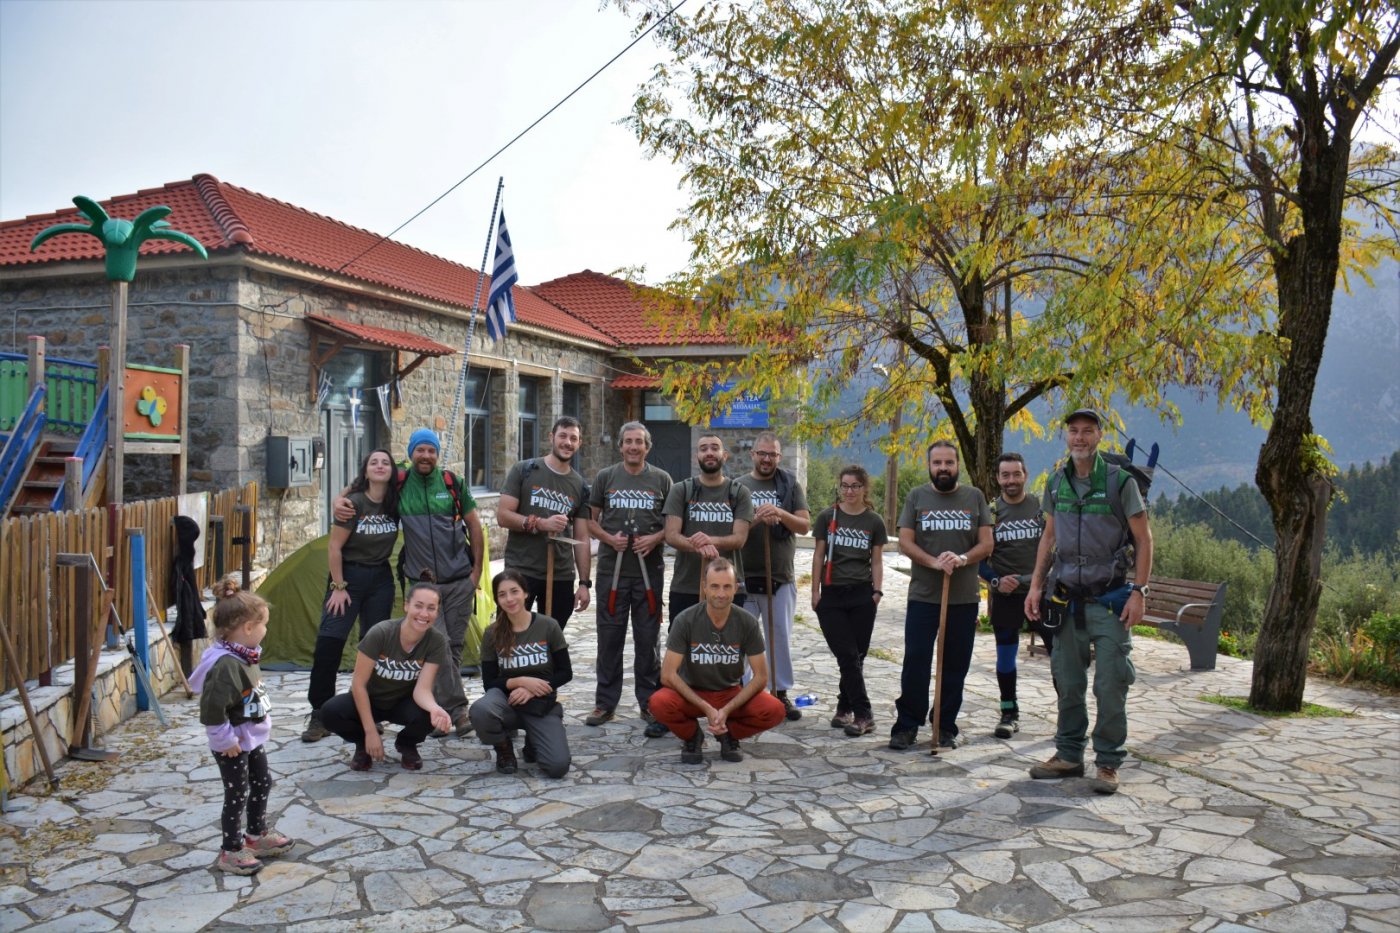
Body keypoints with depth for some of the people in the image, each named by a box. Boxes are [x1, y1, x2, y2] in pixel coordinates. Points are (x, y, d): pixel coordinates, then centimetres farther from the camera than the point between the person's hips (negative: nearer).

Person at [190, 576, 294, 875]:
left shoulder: (244, 656, 2)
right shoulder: (227, 664, -29)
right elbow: (211, 708, -32)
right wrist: (227, 741, -23)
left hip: (253, 738, 10)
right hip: (233, 745, -10)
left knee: (262, 784, 21)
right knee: (237, 795, 4)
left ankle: (258, 835, 39)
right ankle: (231, 851, 21)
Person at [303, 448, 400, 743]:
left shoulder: (395, 504, -2)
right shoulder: (353, 503, -13)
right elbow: (334, 547, -11)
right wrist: (338, 586, -12)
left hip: (381, 579, 4)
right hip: (349, 575, -4)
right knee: (328, 643, -11)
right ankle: (319, 715, -3)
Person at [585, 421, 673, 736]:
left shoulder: (661, 479, 6)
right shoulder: (605, 477, 7)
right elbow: (591, 520, 9)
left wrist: (655, 538, -10)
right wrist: (609, 538, -9)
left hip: (649, 570, 0)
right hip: (612, 568, 0)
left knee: (648, 637, 4)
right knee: (610, 636, 6)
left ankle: (650, 703, 15)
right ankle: (605, 702, 17)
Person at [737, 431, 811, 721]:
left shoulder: (790, 485, 6)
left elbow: (804, 525, 0)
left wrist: (781, 514, -18)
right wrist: (755, 519, -19)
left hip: (781, 576, 1)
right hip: (744, 575, -1)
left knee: (781, 636, 9)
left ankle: (781, 693, 19)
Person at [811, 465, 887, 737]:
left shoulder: (874, 521, 5)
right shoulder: (828, 517, 4)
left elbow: (876, 560, 8)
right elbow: (819, 555, 6)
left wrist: (877, 590, -2)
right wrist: (815, 591, 2)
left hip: (862, 596, 1)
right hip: (832, 595, 0)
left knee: (856, 656, 2)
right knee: (847, 656, -5)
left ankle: (844, 709, 17)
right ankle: (864, 714, -2)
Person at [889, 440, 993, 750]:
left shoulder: (974, 497, 8)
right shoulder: (917, 496, 6)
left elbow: (986, 543, 4)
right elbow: (905, 542, -1)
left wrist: (962, 559, -17)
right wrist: (933, 562, -17)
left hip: (964, 597, 1)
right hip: (922, 596, -1)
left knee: (955, 665, 7)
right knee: (915, 662, -3)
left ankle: (946, 727, 19)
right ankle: (906, 725, 7)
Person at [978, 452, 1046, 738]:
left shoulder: (1042, 507, 3)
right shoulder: (990, 512, 4)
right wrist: (995, 580, -9)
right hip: (1005, 596, 1)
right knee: (1005, 655, 7)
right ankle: (1009, 714, 19)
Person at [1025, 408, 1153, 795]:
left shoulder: (1120, 481, -5)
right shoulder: (1056, 483, 8)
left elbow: (1143, 539, -4)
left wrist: (1139, 591, -11)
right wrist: (1036, 585, 8)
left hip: (1110, 599, -4)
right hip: (1067, 599, 4)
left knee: (1110, 686, -2)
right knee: (1068, 683, 10)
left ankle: (1108, 763, 10)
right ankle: (1069, 756, 21)